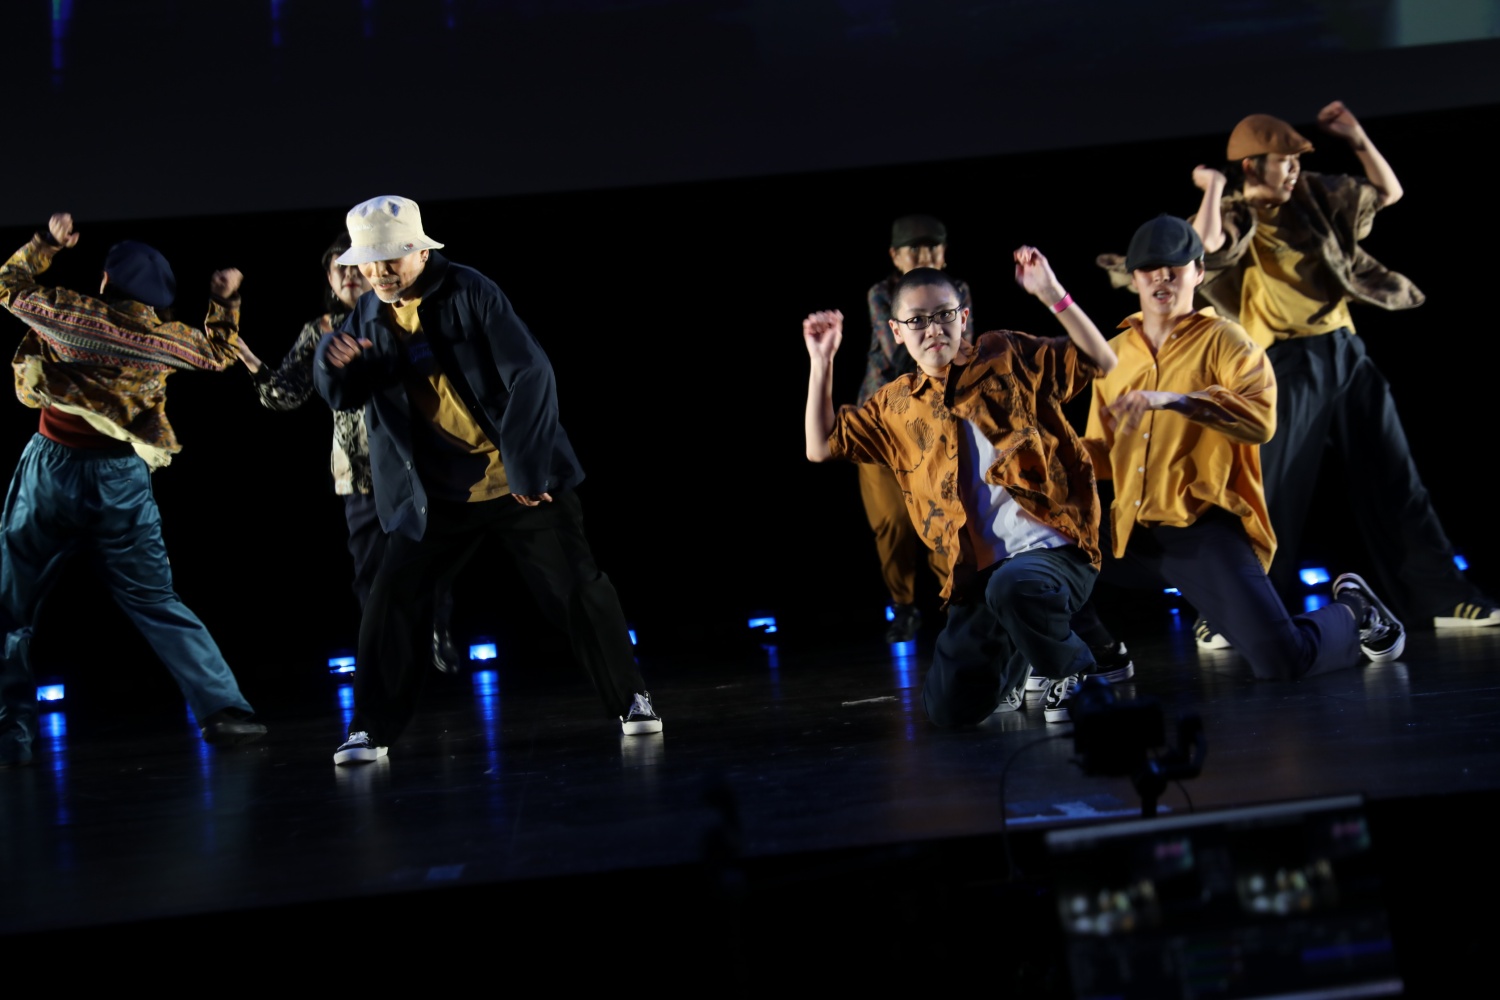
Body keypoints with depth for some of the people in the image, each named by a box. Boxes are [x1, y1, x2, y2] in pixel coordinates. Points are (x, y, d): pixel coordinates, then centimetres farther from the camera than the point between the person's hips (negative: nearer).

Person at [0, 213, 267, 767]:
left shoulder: (73, 313, -5)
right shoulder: (166, 338, 2)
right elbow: (219, 352, 22)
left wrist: (47, 241, 23)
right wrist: (227, 300, 30)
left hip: (53, 467, -2)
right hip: (122, 480, 2)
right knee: (156, 602, 8)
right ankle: (222, 707, 1)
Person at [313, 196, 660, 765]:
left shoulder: (470, 293, -13)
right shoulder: (370, 315, 3)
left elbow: (530, 376, -17)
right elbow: (343, 397, 5)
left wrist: (526, 468, -19)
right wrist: (334, 362, -18)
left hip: (520, 482, -4)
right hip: (437, 493, 4)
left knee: (577, 589, -2)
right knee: (392, 599, -3)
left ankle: (631, 700, 13)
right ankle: (373, 727, 7)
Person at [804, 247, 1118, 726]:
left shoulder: (1007, 355, 6)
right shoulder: (896, 405, 15)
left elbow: (1102, 362, 0)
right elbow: (821, 447, 17)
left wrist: (1052, 294, -11)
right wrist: (822, 363, 11)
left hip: (1056, 546, -5)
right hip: (979, 570, 5)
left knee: (1013, 586, -41)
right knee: (950, 708, -1)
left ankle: (1078, 676, -9)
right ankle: (1013, 665, 33)